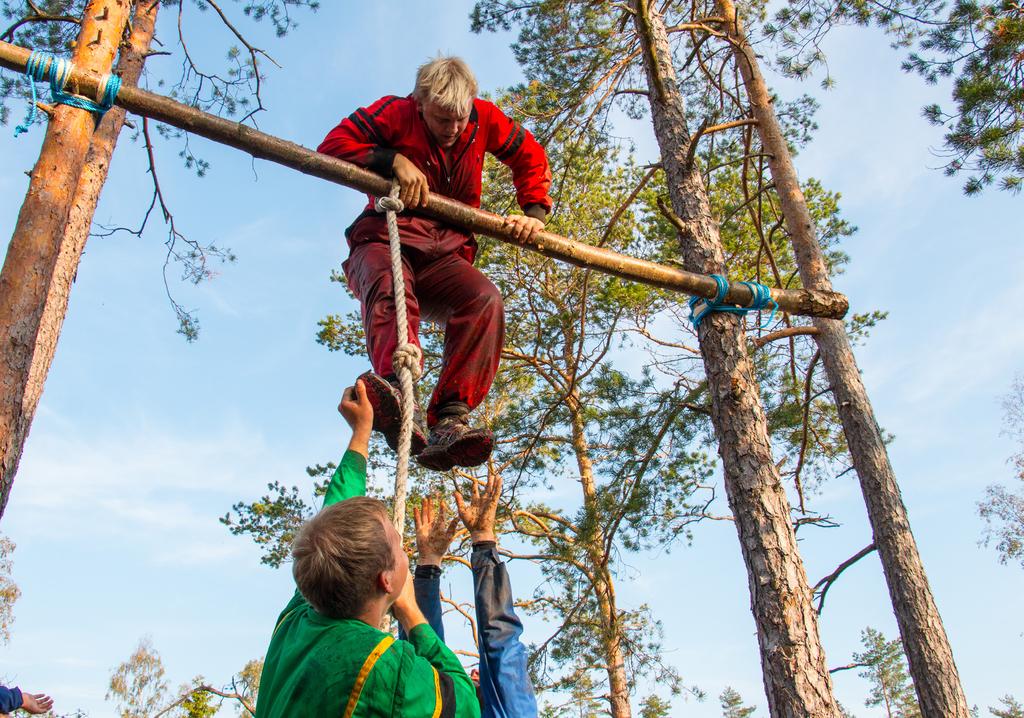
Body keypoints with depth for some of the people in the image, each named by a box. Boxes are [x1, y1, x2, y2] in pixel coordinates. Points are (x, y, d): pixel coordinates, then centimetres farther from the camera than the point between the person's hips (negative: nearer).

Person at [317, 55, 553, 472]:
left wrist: (534, 212, 9)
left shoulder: (485, 119, 10)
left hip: (444, 255, 3)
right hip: (385, 241, -2)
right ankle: (398, 396, -65)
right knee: (389, 286, -41)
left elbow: (530, 156, 23)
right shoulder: (395, 114, 1)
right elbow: (332, 146, -5)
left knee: (485, 300, -32)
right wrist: (394, 160, -16)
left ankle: (449, 421, -43)